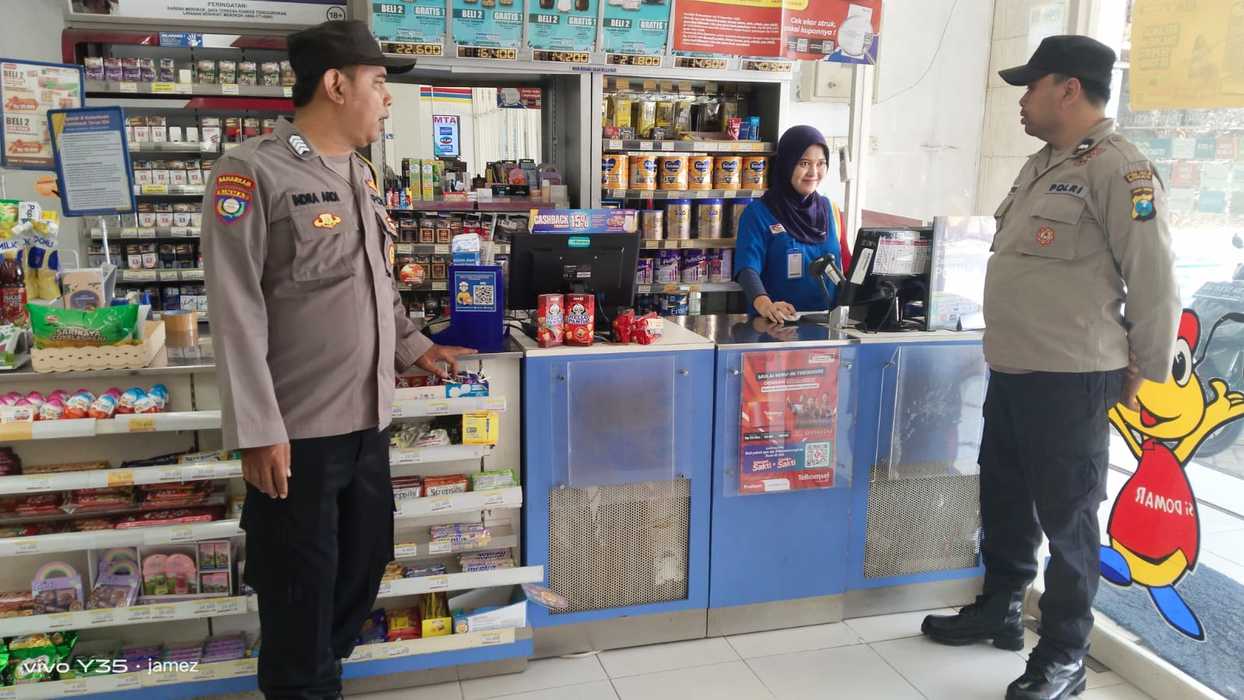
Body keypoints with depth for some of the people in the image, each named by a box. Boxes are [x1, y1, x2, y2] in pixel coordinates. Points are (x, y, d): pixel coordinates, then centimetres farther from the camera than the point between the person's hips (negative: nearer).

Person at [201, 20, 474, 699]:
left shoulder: (360, 175, 12)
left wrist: (412, 346, 23)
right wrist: (257, 429, -18)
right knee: (301, 590, 6)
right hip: (296, 430, -8)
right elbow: (237, 311, -15)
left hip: (368, 420, 8)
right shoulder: (252, 172, -12)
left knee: (364, 564, 18)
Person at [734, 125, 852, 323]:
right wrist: (765, 305, -32)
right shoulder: (758, 213, -2)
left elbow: (846, 264, 18)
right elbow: (748, 267, -13)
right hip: (777, 325, -4)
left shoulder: (831, 210, 14)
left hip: (826, 322, 4)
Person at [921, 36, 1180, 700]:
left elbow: (1154, 279, -14)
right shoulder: (1041, 166, 14)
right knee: (1003, 499, 20)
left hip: (1070, 381, -9)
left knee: (1066, 517, 3)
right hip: (1010, 371, 9)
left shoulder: (1118, 170, -14)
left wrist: (1142, 373, -7)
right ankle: (999, 608, 38)